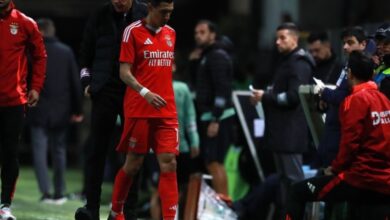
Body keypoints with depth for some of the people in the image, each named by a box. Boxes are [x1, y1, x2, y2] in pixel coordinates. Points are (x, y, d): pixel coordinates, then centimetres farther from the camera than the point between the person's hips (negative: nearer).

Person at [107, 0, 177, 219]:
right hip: (139, 110, -4)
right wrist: (145, 92, -23)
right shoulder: (133, 31, -5)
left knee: (169, 164, -7)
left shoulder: (170, 33, 12)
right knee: (133, 164, 4)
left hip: (167, 111, 4)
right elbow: (124, 72, -9)